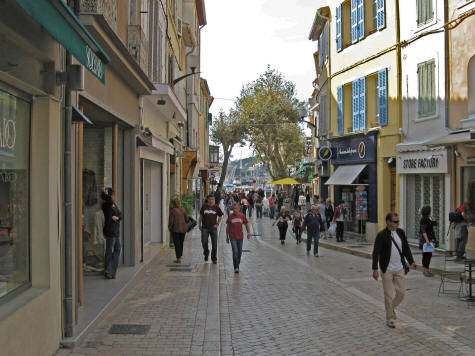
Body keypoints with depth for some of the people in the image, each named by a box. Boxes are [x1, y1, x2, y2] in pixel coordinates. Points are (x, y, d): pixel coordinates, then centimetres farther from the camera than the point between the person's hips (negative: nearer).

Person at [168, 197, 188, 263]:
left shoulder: (173, 211, -17)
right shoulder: (183, 210, -2)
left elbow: (171, 221, -14)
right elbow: (186, 219, 5)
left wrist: (169, 227, 3)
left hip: (175, 229, -5)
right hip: (183, 229, 5)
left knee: (177, 244, 4)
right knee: (181, 243, 19)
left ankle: (178, 258, 6)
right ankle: (180, 256, 32)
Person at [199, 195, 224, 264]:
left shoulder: (216, 207, 0)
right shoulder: (204, 206, 2)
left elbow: (220, 216, 11)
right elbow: (201, 215, 13)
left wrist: (217, 224, 1)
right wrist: (200, 223, 8)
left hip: (213, 227, 0)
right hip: (205, 227, 0)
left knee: (214, 244, 2)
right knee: (204, 242, -4)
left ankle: (214, 259, 15)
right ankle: (206, 253, 26)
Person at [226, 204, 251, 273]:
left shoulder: (242, 216, 1)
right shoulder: (230, 216, -1)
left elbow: (246, 224, 10)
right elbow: (227, 227, 7)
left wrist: (248, 232, -4)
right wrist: (227, 237, 9)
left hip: (240, 237, 2)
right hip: (232, 237, -2)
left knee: (240, 252, 12)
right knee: (235, 251, -13)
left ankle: (237, 265, 33)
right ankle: (236, 267, -11)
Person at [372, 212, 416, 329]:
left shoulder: (401, 233, 4)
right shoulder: (382, 235, -12)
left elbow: (406, 248, 12)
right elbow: (376, 253, -13)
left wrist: (411, 261, -1)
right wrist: (375, 269, -18)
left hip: (399, 269, 5)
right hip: (387, 270, -5)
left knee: (401, 292, 7)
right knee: (389, 295, 3)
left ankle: (391, 307, 35)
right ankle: (390, 319, 17)